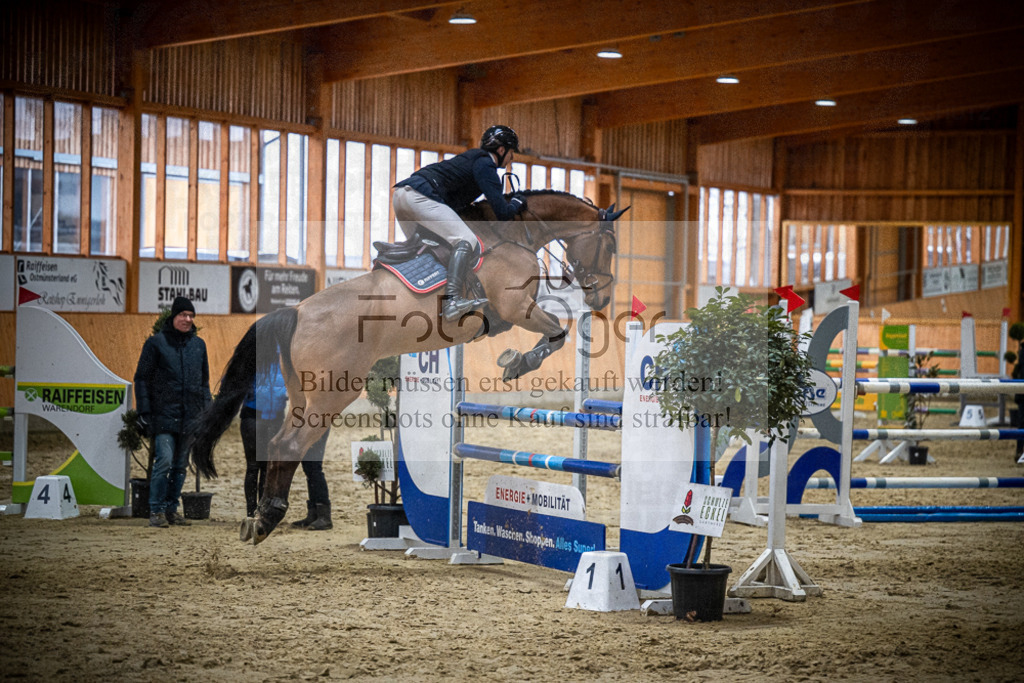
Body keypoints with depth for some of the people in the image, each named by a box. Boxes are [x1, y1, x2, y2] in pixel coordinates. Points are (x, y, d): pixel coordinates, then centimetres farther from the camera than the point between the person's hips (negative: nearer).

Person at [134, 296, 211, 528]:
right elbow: (142, 378, 0)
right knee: (164, 460, -13)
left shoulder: (198, 344, 13)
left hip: (190, 417, 5)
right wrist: (144, 410, -7)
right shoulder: (156, 342, -1)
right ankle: (156, 510, -6)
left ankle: (171, 508, 16)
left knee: (181, 465, 8)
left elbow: (204, 380, 20)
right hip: (164, 413, -5)